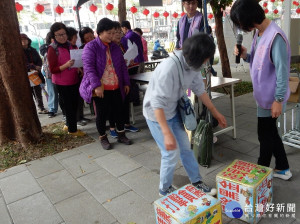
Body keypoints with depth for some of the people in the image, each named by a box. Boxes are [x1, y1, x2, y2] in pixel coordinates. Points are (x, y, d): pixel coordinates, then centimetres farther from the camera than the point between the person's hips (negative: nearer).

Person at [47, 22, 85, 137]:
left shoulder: (70, 45, 6)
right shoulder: (52, 49, -11)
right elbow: (52, 69, -14)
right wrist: (66, 65, -29)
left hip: (74, 80, 7)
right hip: (62, 83, -6)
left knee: (74, 105, 14)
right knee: (69, 106, 0)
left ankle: (68, 125, 32)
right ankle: (72, 130, 15)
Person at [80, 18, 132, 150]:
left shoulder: (115, 47, 10)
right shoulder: (91, 47, -8)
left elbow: (122, 65, 14)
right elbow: (88, 67, -16)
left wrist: (126, 82, 11)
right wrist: (96, 86, -24)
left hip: (116, 88, 5)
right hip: (101, 89, -5)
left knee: (118, 112, 12)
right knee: (102, 114, 6)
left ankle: (121, 135, 29)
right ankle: (103, 138, 24)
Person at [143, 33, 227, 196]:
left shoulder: (192, 65, -8)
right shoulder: (169, 68, -34)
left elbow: (200, 89, 6)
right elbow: (157, 103, -34)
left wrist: (215, 112, 12)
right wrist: (167, 134, -36)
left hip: (173, 112, 8)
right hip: (156, 115, -8)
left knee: (185, 146, 15)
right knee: (172, 153, -3)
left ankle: (197, 182, 34)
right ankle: (165, 189, 23)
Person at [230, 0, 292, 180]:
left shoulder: (275, 36, -24)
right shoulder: (259, 33, 5)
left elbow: (282, 71, -22)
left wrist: (278, 100, -20)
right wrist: (246, 55, -4)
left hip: (271, 97, -9)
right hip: (264, 95, 9)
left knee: (265, 135, 7)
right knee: (270, 132, 20)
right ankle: (283, 169, 38)